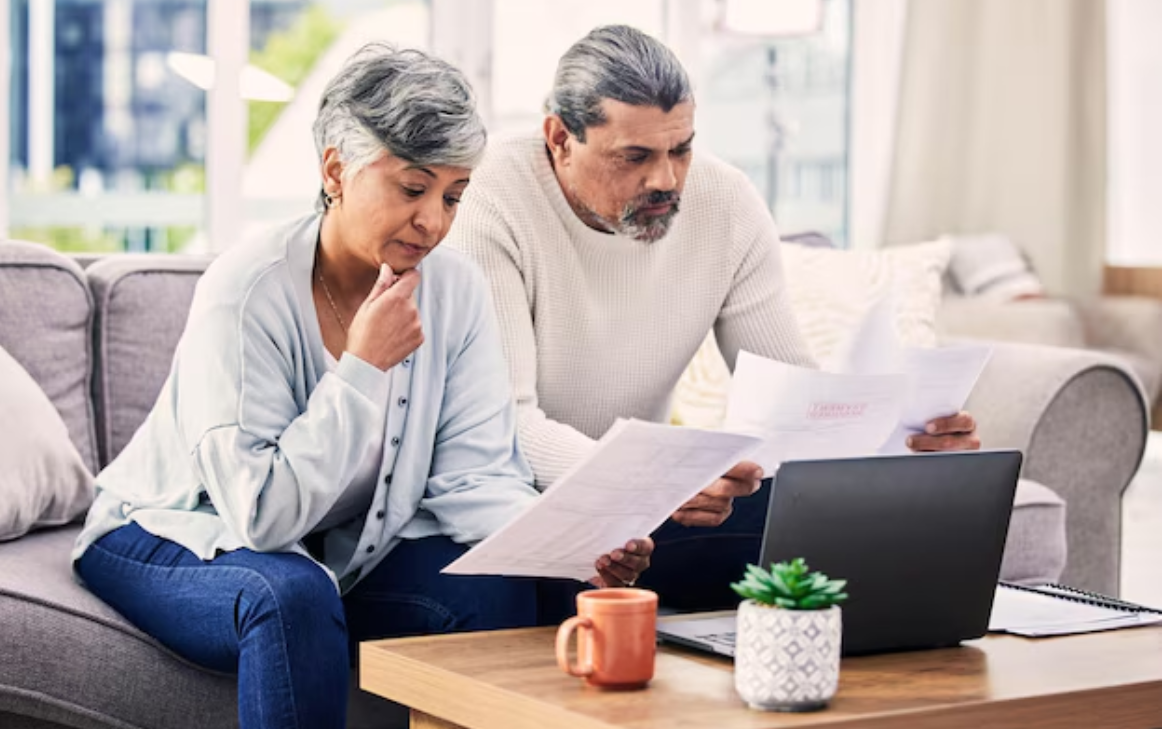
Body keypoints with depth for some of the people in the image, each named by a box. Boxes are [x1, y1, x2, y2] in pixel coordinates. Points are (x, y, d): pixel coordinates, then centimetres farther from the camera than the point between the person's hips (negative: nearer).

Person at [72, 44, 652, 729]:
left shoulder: (456, 288, -9)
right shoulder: (248, 290, -25)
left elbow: (474, 477, -12)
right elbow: (261, 514, -30)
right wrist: (363, 367, -32)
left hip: (351, 547, 5)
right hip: (177, 537, -5)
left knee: (517, 587, -20)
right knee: (295, 595, -37)